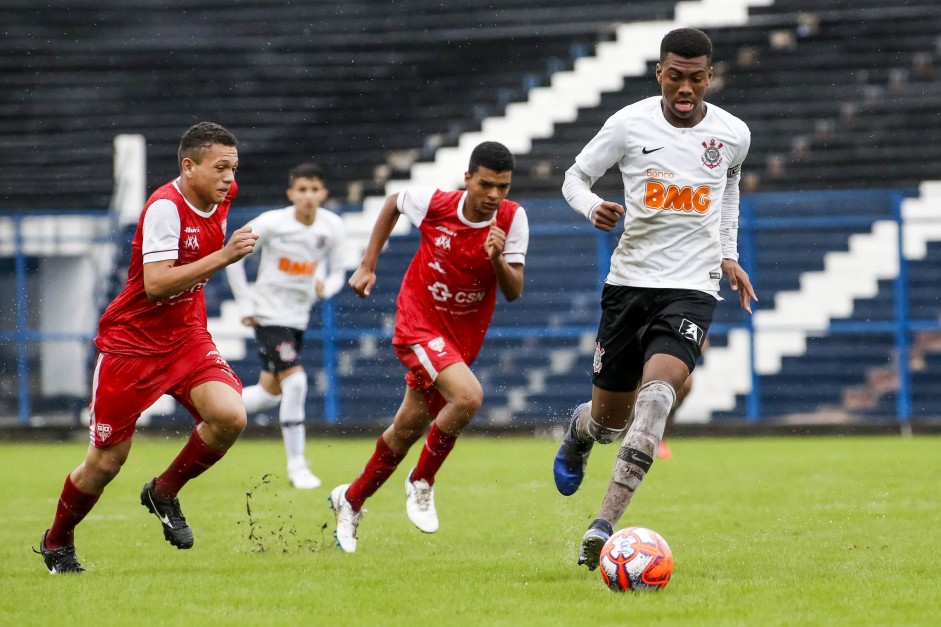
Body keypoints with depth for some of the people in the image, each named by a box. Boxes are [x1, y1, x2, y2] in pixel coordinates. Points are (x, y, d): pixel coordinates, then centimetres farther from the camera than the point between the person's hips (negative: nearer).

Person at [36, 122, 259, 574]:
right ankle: (56, 542, 29)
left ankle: (164, 493, 4)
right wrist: (223, 256, -38)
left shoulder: (222, 196, 0)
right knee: (106, 461, 3)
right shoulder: (165, 207, -24)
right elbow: (155, 284, -34)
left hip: (186, 337, 6)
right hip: (131, 344, -6)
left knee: (230, 416, -21)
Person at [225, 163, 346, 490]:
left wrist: (325, 287, -18)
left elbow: (337, 272, 6)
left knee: (270, 392, 13)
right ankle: (296, 465, -9)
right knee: (295, 380, -18)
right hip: (269, 313, -6)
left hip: (298, 316, 6)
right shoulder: (270, 223, -16)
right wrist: (245, 304, -8)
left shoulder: (332, 226, -5)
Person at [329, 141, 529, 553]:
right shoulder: (434, 203, -16)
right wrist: (368, 265, 7)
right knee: (468, 395, -28)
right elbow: (393, 203, 7)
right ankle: (421, 483, -6)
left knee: (409, 427, 15)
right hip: (419, 325, -4)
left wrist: (498, 259, -30)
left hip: (462, 338, 4)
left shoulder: (512, 219, -12)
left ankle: (350, 501, 38)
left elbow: (514, 292, -10)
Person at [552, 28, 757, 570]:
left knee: (657, 389, -27)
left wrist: (728, 255, 17)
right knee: (610, 418, 9)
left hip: (693, 288, -1)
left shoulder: (733, 134, 0)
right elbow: (575, 177, 6)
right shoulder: (629, 124, -6)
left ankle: (605, 526, -33)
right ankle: (579, 432, 51)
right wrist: (593, 208, -16)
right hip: (630, 281, 1)